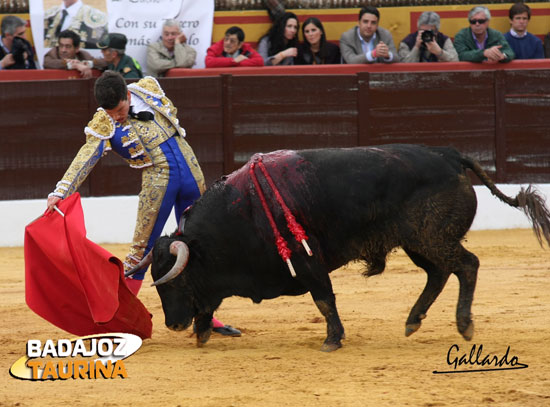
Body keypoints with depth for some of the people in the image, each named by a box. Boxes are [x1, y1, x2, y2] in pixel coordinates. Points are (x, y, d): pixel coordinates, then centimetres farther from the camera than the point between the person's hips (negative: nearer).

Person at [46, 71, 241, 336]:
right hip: (157, 180, -4)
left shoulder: (149, 88, -1)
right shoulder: (103, 125, -12)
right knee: (143, 247, -7)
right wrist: (60, 192, -35)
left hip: (190, 171, 4)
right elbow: (85, 159, -23)